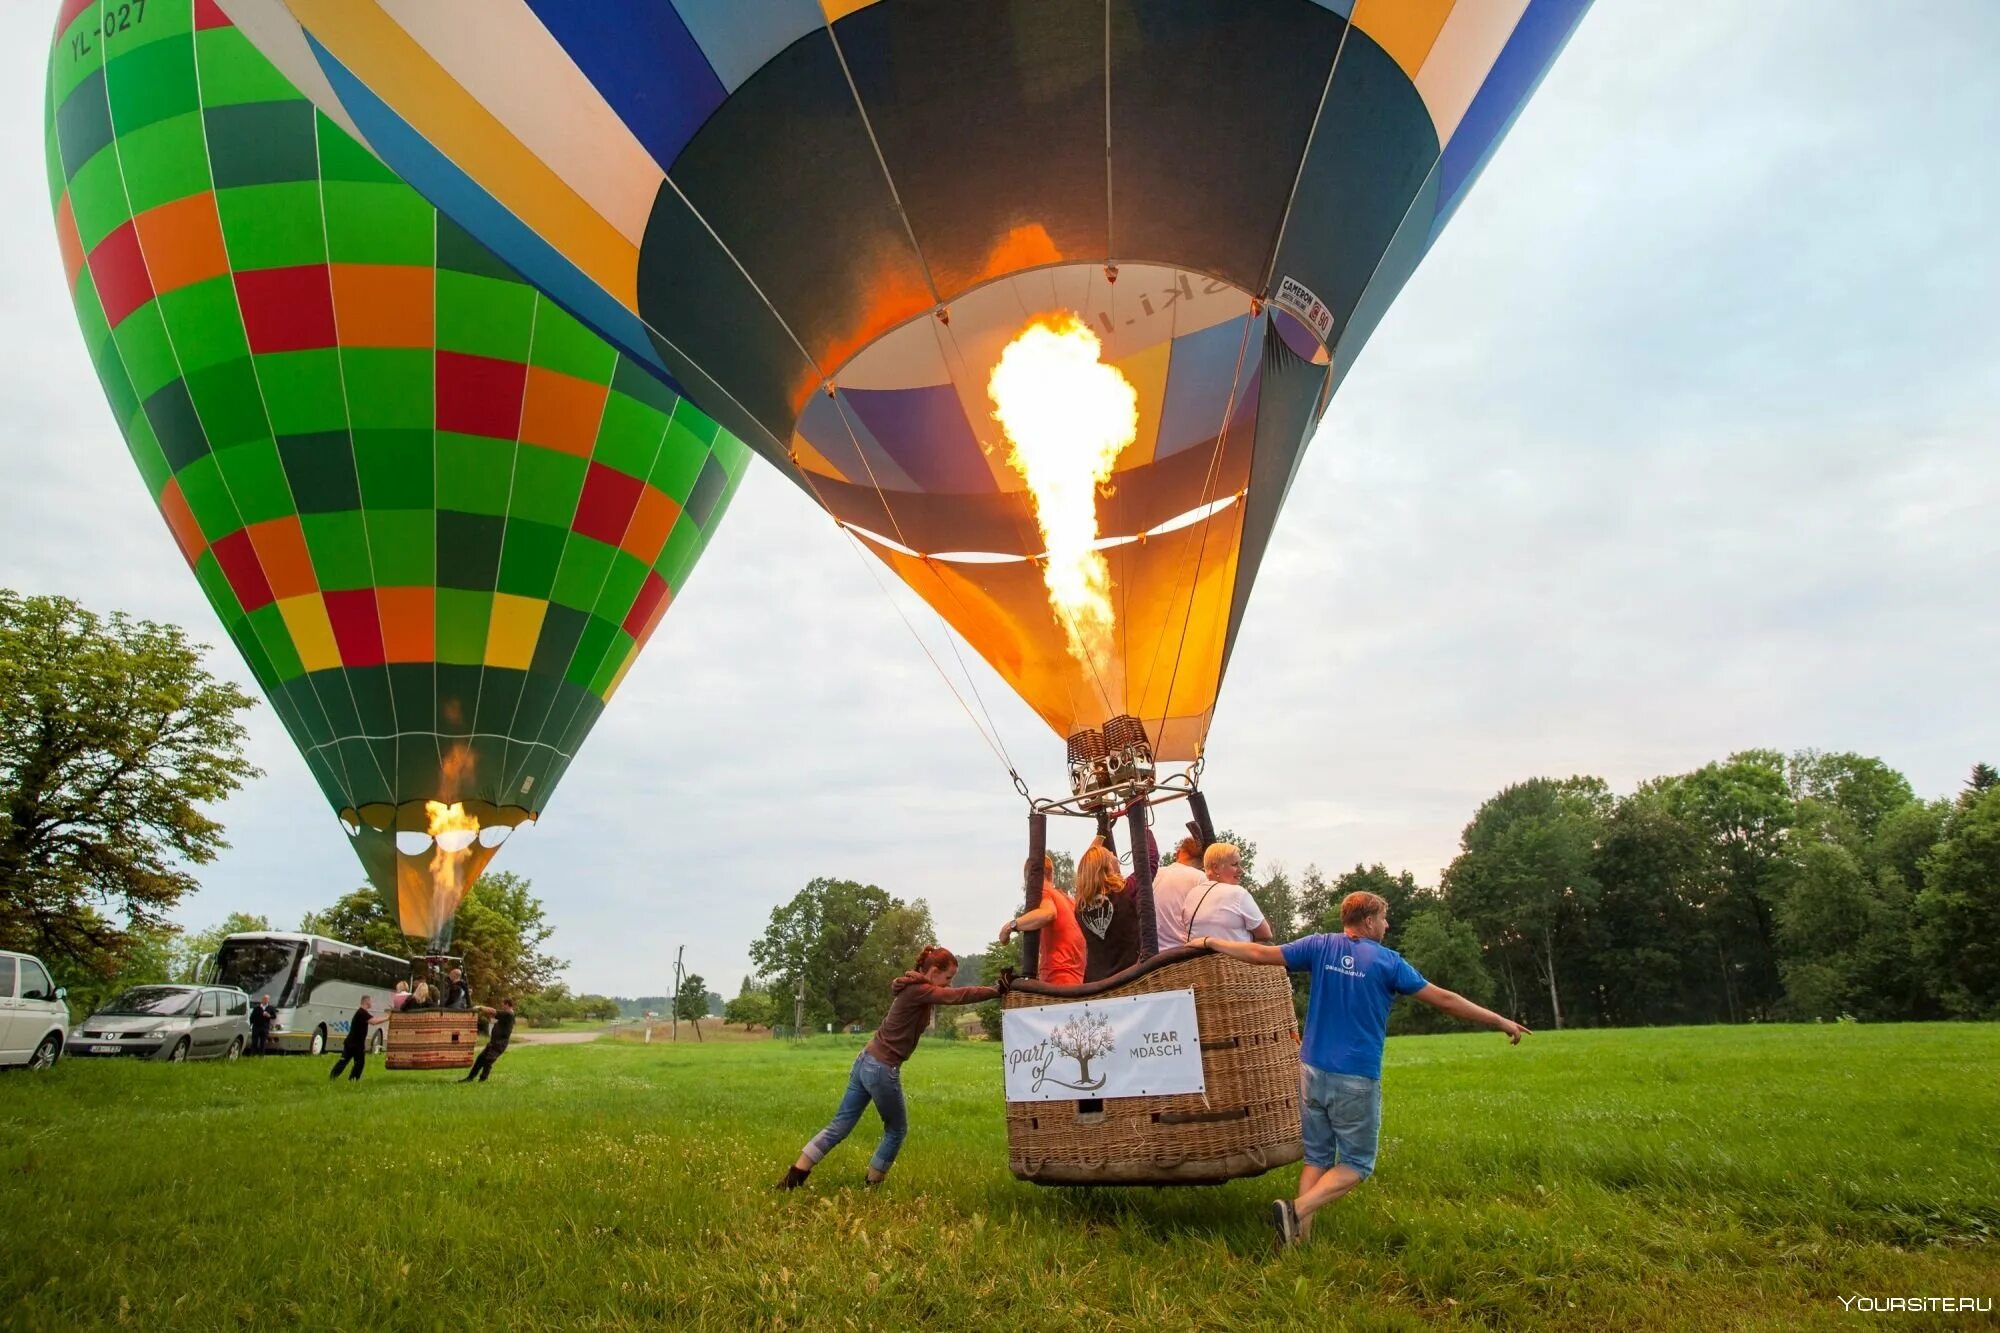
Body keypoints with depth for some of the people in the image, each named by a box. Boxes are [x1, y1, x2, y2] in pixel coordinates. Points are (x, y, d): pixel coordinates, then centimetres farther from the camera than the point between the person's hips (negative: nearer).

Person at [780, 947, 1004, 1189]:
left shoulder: (912, 989, 11)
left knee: (840, 1125, 11)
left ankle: (793, 1177, 9)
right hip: (882, 1069, -9)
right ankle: (871, 1186, 20)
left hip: (866, 1060, 9)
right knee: (897, 1130, 12)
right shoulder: (918, 991, -16)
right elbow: (958, 996, -23)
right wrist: (997, 990, -23)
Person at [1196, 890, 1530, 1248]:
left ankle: (1300, 1233, 5)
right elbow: (1444, 999, -1)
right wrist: (1502, 1022, 9)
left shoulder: (1320, 946, 2)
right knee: (1356, 1164, 8)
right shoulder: (1387, 961, -6)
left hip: (1313, 1071, 4)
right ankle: (1297, 1210, -12)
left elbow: (1261, 953, 1)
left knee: (1317, 1157, 15)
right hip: (1357, 1080, -4)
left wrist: (1209, 942, 13)